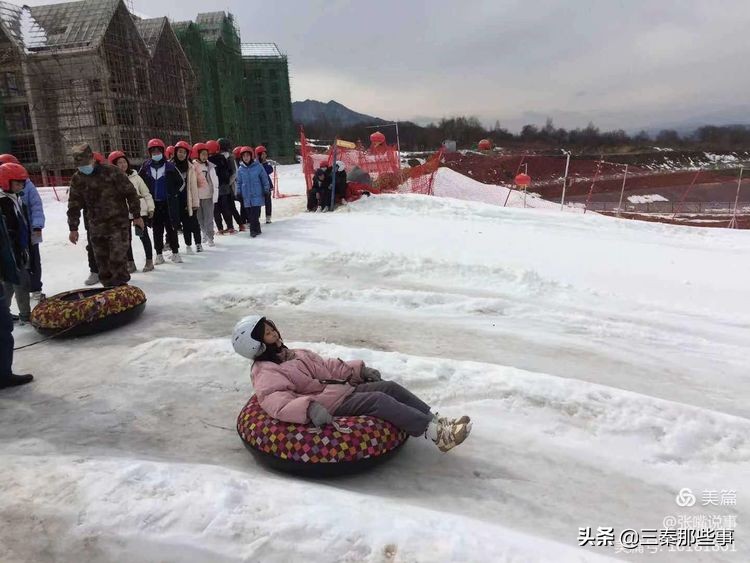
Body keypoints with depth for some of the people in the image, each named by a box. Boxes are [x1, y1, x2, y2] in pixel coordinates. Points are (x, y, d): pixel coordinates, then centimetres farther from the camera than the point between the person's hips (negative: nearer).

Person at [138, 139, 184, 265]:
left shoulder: (169, 166, -2)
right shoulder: (145, 167, 2)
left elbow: (179, 181, 4)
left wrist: (172, 193, 0)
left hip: (168, 203, -2)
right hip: (153, 203, 2)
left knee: (171, 228, 3)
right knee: (157, 230, 7)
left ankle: (175, 252, 11)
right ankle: (159, 254, 14)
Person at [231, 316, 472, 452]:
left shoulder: (294, 354, 21)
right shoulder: (265, 373, -6)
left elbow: (327, 366, 24)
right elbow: (278, 402, -24)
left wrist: (358, 369, 15)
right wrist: (309, 408, -41)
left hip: (346, 389, 9)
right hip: (330, 406, -9)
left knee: (391, 387, -8)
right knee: (379, 400, -25)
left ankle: (437, 420, -10)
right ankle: (436, 433, -27)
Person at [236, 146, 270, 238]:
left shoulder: (258, 166, -2)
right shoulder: (241, 169, 6)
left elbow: (265, 178, 4)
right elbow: (239, 182, 14)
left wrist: (266, 189, 1)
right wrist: (238, 193, 8)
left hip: (257, 195, -3)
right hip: (246, 197, 3)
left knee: (255, 214, -9)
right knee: (250, 214, 4)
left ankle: (254, 230, 2)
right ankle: (256, 229, 15)